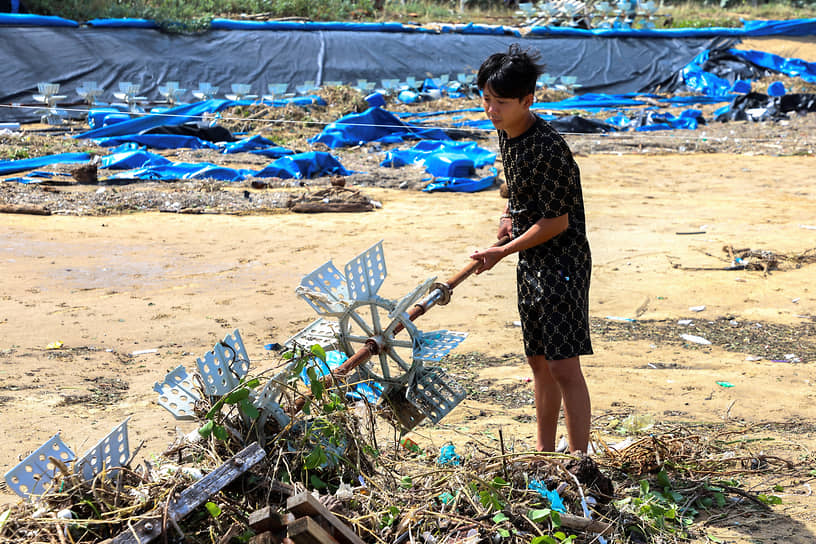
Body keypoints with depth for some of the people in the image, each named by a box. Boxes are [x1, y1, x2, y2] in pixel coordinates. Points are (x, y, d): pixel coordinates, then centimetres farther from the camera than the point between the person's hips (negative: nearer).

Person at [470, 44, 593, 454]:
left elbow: (557, 222, -20)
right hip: (531, 262, 9)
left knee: (564, 367, -9)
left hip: (562, 262, -9)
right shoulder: (505, 132, 5)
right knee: (539, 362, 15)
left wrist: (501, 253, -13)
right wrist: (510, 212, 5)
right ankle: (545, 452, 27)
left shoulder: (548, 149, -23)